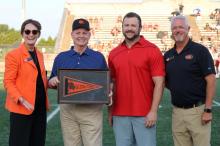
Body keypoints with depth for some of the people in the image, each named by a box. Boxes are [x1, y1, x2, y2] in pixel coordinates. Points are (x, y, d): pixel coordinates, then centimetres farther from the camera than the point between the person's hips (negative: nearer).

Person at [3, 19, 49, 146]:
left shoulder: (39, 55, 14)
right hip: (21, 109, -7)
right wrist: (21, 100, -22)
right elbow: (8, 82, -11)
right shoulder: (13, 55, -7)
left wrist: (50, 82, 3)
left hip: (40, 107, 7)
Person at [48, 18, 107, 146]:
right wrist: (52, 81, -9)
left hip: (92, 110, -2)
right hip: (68, 109, 2)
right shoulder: (61, 58, 11)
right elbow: (52, 84, 14)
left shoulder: (99, 57, 8)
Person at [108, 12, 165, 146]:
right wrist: (110, 111, 10)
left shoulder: (152, 50, -3)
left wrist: (153, 111, -13)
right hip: (119, 115, 4)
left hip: (144, 115, -4)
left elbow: (159, 82, -7)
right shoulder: (113, 54, 10)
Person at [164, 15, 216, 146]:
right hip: (177, 111, 5)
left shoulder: (200, 50, -5)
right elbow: (165, 81, 20)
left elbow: (211, 80, -10)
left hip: (197, 110, -5)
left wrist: (208, 109, -15)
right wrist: (174, 86, -3)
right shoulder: (168, 55, 10)